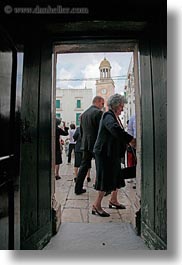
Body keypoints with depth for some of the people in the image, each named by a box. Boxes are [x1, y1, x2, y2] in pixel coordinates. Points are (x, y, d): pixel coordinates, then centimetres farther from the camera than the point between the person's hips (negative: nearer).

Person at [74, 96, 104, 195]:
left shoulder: (83, 114, 14)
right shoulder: (98, 112, -9)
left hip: (85, 144, 7)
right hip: (96, 144, -6)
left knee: (84, 166, 13)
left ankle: (78, 188, 18)